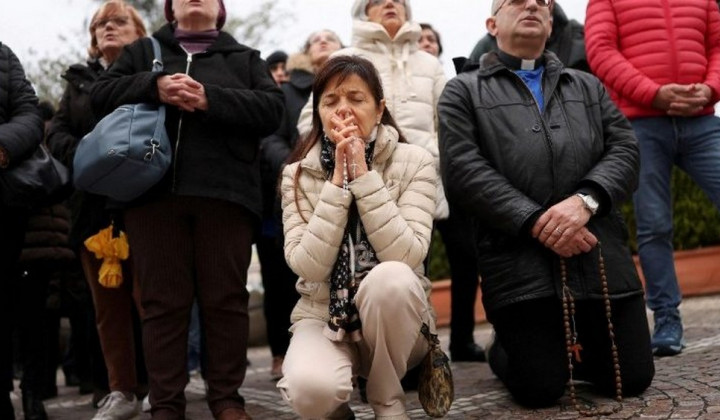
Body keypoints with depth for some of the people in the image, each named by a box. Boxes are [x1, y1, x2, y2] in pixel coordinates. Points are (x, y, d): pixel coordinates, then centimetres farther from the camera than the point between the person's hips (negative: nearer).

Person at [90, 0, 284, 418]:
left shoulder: (246, 58, 17)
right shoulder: (142, 51, 21)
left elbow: (272, 108, 1)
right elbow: (101, 94, 9)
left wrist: (210, 99, -12)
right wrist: (153, 88, -8)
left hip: (224, 193, -1)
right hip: (153, 193, 1)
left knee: (226, 298, 1)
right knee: (163, 300, 1)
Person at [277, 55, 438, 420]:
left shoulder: (414, 162, -7)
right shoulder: (298, 173, -3)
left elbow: (406, 256, -21)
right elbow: (307, 265, -16)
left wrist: (362, 175, -22)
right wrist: (338, 180, -19)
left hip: (395, 319, 0)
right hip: (322, 318, 0)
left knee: (389, 278, -35)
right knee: (311, 389, -34)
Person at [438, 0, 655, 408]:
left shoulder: (588, 86, 22)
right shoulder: (463, 91, 10)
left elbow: (625, 149, 8)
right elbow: (464, 169, -5)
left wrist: (586, 200, -12)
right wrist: (534, 221, -15)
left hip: (601, 254, 4)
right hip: (519, 260, -3)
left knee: (633, 378, 3)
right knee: (540, 388, -4)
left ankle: (572, 348, 33)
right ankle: (505, 349, 29)